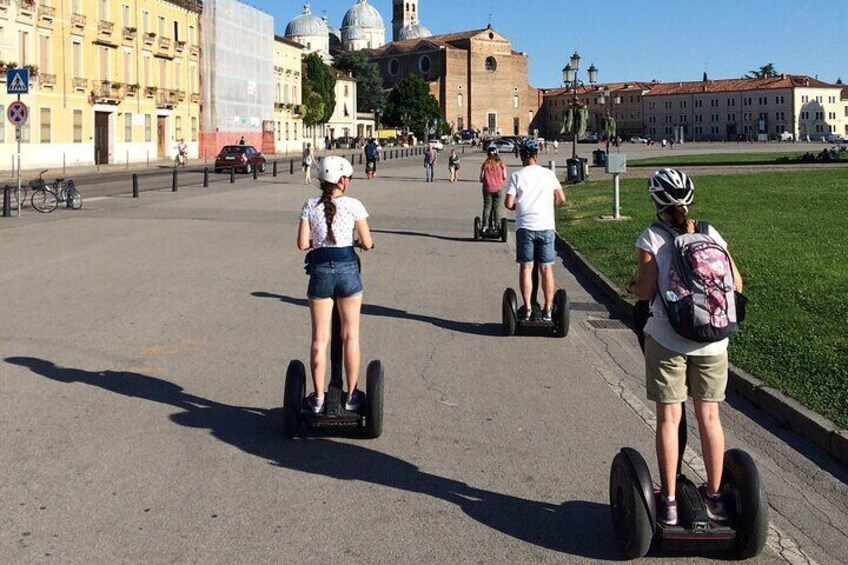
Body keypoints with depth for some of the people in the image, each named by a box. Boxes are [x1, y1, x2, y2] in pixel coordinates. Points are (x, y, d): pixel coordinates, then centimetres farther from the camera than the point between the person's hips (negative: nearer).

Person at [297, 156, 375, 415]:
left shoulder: (310, 206, 0)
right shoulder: (353, 205, -4)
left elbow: (302, 244, -3)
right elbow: (367, 243, -3)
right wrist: (362, 242, 20)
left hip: (320, 271, 1)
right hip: (347, 269, -1)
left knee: (320, 337, 8)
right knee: (350, 335, 11)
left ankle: (318, 398, 13)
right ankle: (351, 396, 17)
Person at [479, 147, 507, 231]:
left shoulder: (485, 165, -5)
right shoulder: (501, 165, -6)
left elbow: (481, 178, -5)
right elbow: (504, 177, -2)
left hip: (487, 188, 0)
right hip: (498, 189, 0)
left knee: (487, 207, 7)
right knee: (497, 207, 6)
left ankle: (485, 226, 4)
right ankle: (496, 226, 6)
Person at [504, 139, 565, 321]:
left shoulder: (516, 176, -2)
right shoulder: (549, 174, 5)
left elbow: (508, 204, -6)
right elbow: (561, 198, 7)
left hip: (525, 226, -1)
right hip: (546, 226, 2)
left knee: (526, 268, 4)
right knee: (546, 269, 6)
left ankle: (527, 309, 3)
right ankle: (547, 310, 8)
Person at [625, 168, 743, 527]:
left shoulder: (652, 238, -6)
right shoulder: (710, 235, 4)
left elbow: (645, 291, -11)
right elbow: (736, 285, 6)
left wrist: (631, 287, 11)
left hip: (666, 340, -3)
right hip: (711, 340, 3)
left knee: (669, 418, 5)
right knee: (709, 417, 12)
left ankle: (669, 501, 9)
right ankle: (714, 497, 20)